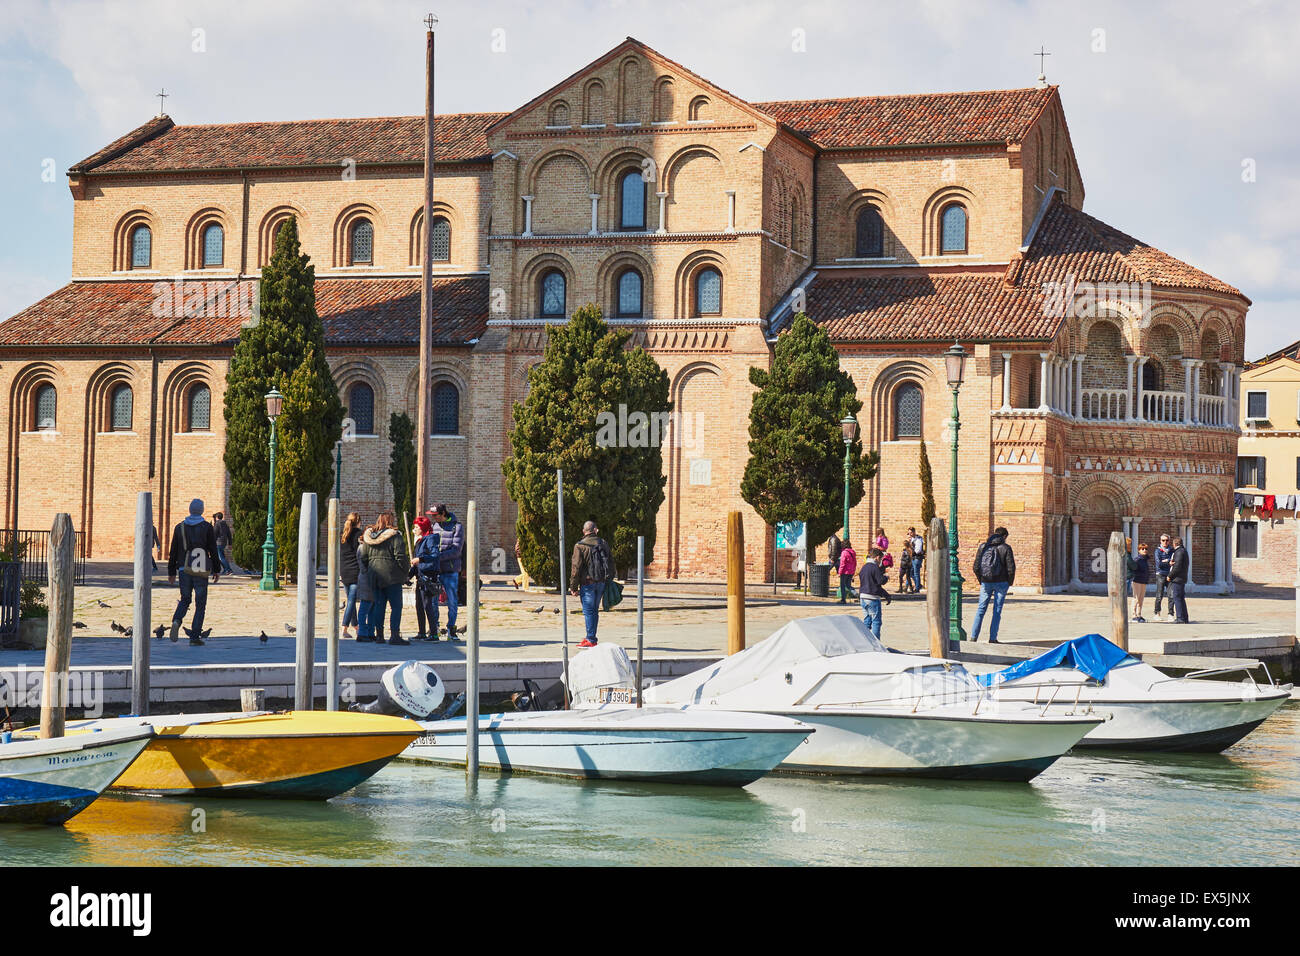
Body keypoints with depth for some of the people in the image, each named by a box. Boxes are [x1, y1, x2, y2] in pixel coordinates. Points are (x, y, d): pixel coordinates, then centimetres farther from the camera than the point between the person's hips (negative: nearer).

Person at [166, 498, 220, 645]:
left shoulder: (180, 527, 5)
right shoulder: (207, 527, -3)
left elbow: (173, 552, 8)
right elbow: (213, 551, -3)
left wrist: (171, 572, 15)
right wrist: (216, 570, 5)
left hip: (184, 570, 3)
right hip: (201, 571, -3)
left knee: (185, 600, 16)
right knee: (200, 603, 4)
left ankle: (176, 621, -13)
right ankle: (195, 636, 0)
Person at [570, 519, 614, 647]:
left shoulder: (580, 546, -9)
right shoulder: (604, 543, 8)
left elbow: (576, 568, -10)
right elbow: (611, 563, 13)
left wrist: (573, 586, -5)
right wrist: (609, 580, 20)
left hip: (587, 583, -5)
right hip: (602, 582, 5)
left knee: (589, 611, -4)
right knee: (595, 610, 14)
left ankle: (591, 640, -7)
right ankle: (591, 637, 21)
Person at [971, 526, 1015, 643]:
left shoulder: (983, 547, 5)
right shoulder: (1006, 548, -5)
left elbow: (976, 567, 4)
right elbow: (1011, 568, -8)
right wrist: (1010, 582, 6)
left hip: (986, 583, 3)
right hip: (1001, 583, -3)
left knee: (981, 609, 9)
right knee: (997, 610, 4)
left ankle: (973, 636, 1)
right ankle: (992, 638, 2)